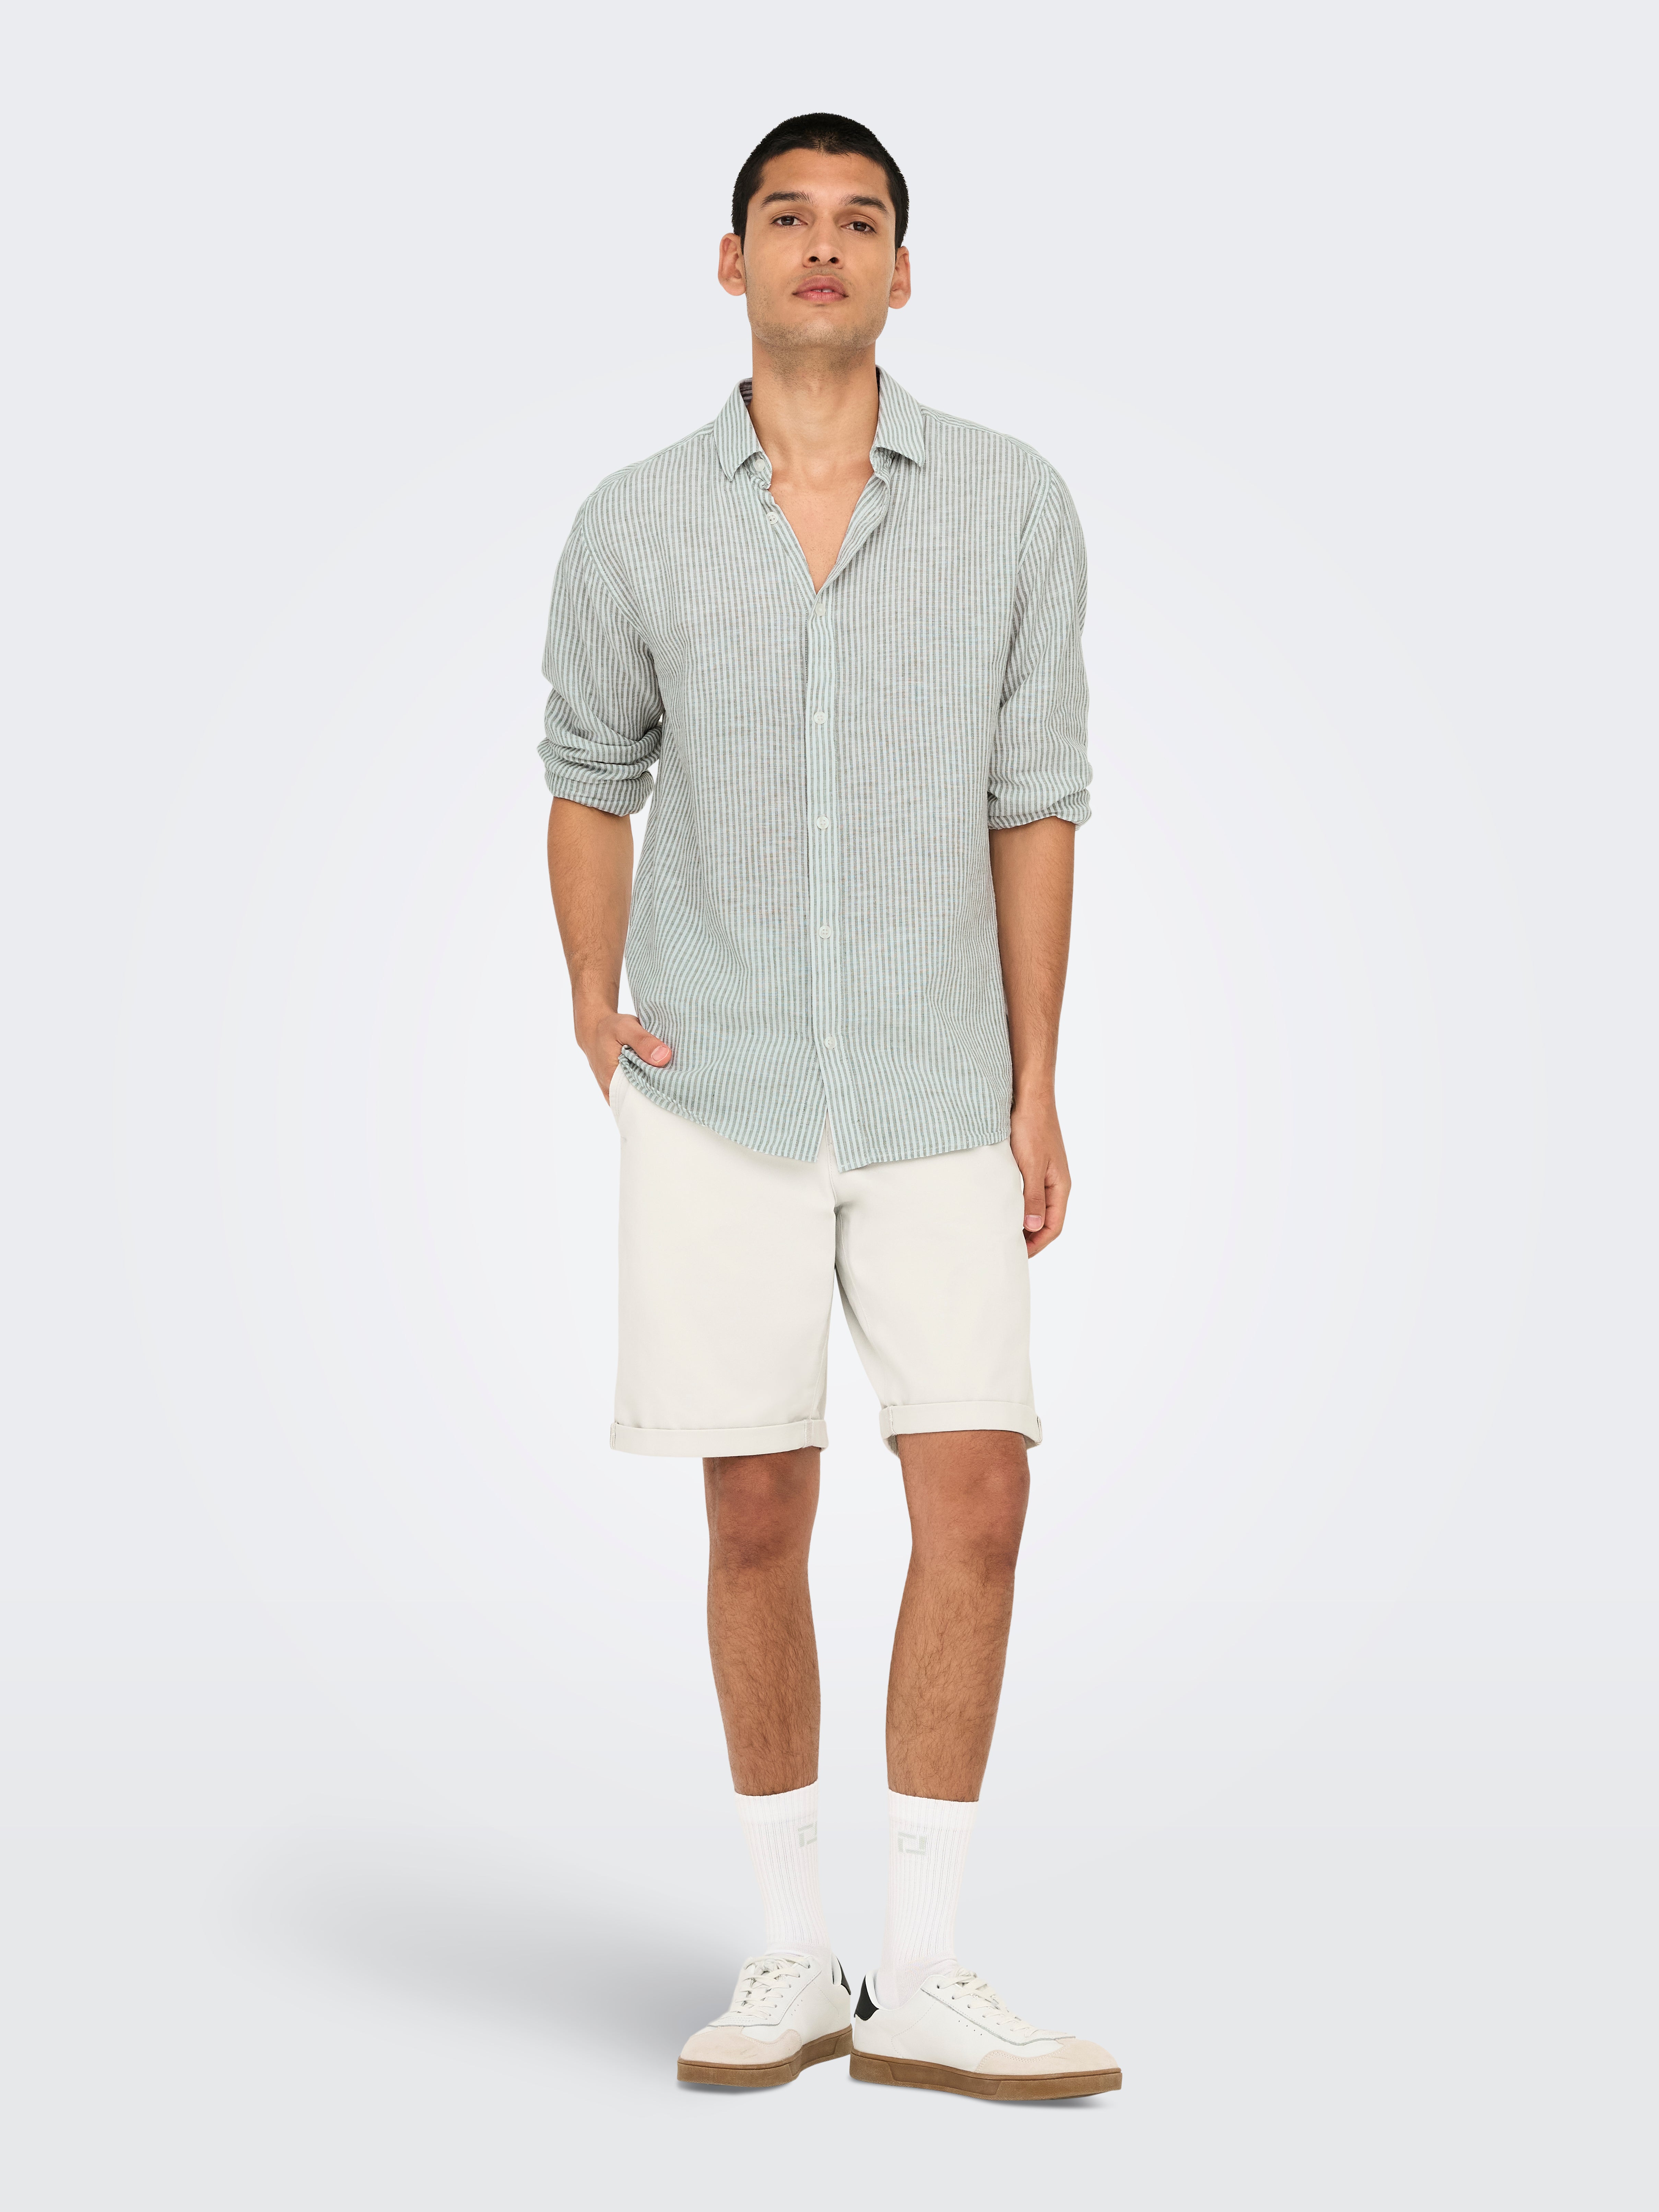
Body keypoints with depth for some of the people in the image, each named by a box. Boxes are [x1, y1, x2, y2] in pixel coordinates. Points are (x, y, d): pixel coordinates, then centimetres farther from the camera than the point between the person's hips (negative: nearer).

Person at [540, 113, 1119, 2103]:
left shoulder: (1013, 507, 2)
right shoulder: (635, 527, 2)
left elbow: (1034, 800, 4)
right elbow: (590, 773, 15)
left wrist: (1036, 1089, 3)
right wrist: (594, 1004, 3)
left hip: (937, 1096, 0)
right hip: (720, 1095, 0)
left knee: (975, 1493, -7)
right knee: (758, 1514, 3)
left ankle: (921, 1976, 5)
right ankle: (792, 1959, 17)